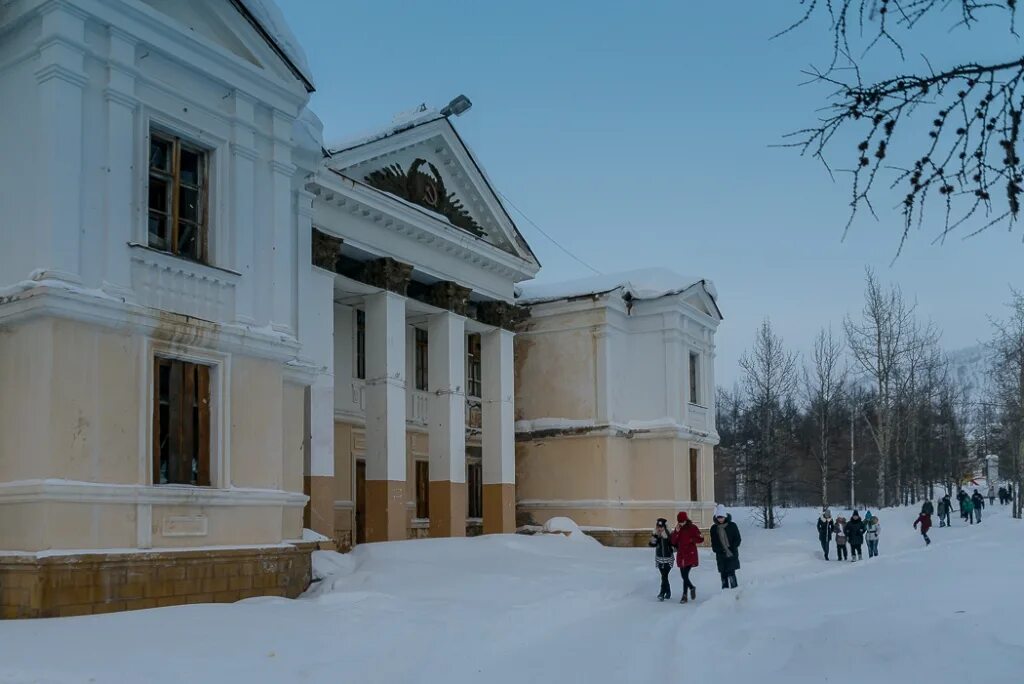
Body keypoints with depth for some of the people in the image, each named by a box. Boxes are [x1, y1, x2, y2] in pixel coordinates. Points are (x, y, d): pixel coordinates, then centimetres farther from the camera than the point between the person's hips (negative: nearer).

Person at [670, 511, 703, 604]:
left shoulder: (693, 528, -4)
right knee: (684, 576, 11)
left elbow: (701, 539, -3)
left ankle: (685, 595, -3)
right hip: (681, 555, 5)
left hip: (690, 555, -5)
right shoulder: (677, 529, 8)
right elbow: (673, 542, 2)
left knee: (685, 575, -12)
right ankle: (692, 588, 35)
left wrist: (692, 539, -19)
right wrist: (676, 532, -11)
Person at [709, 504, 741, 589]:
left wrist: (732, 549, -11)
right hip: (721, 556, 2)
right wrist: (718, 550, -8)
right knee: (723, 574, 4)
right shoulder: (714, 528, 5)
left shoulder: (732, 525, -1)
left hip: (732, 554, -2)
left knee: (731, 574, -10)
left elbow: (738, 539, 2)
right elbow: (714, 542, 10)